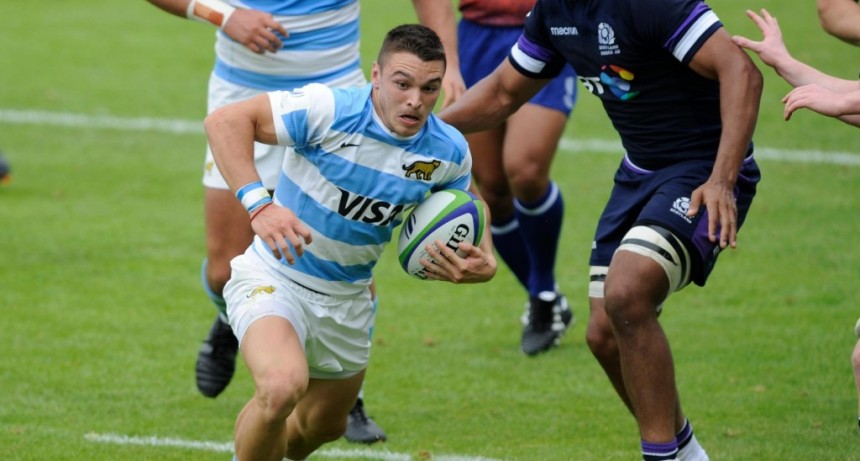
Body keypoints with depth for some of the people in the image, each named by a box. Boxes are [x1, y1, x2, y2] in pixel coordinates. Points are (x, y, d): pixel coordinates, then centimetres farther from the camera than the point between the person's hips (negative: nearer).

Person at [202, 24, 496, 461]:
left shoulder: (449, 151, -10)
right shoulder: (329, 110, -25)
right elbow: (224, 120, -25)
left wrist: (482, 263, -13)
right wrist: (257, 203, -38)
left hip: (347, 298, 6)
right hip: (275, 277, -6)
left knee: (323, 425, 22)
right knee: (283, 386, -34)